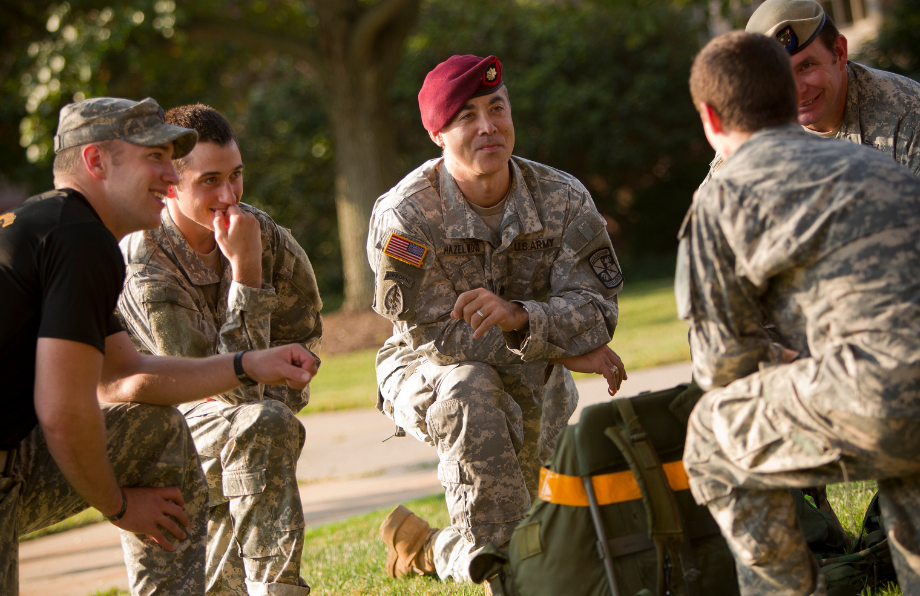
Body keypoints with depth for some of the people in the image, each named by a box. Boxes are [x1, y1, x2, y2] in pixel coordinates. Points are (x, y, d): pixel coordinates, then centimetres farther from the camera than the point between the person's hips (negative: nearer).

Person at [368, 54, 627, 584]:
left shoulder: (564, 200, -15)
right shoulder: (403, 215, -24)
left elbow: (596, 309, -21)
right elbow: (436, 332, -24)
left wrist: (519, 317, -44)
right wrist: (562, 345, -25)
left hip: (534, 380, 4)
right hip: (429, 373, -3)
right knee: (471, 391, -39)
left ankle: (437, 551, 37)